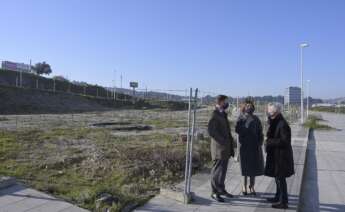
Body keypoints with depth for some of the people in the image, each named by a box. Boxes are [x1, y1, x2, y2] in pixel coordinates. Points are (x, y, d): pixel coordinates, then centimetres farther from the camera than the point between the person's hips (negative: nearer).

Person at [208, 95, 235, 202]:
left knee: (223, 169, 15)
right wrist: (223, 141, -18)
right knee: (217, 170, -2)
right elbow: (211, 131, -21)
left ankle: (221, 189, 27)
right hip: (219, 147, -9)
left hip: (226, 148, 9)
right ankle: (214, 192, 9)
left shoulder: (223, 114, 14)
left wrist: (230, 141, 9)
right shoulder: (215, 114, -14)